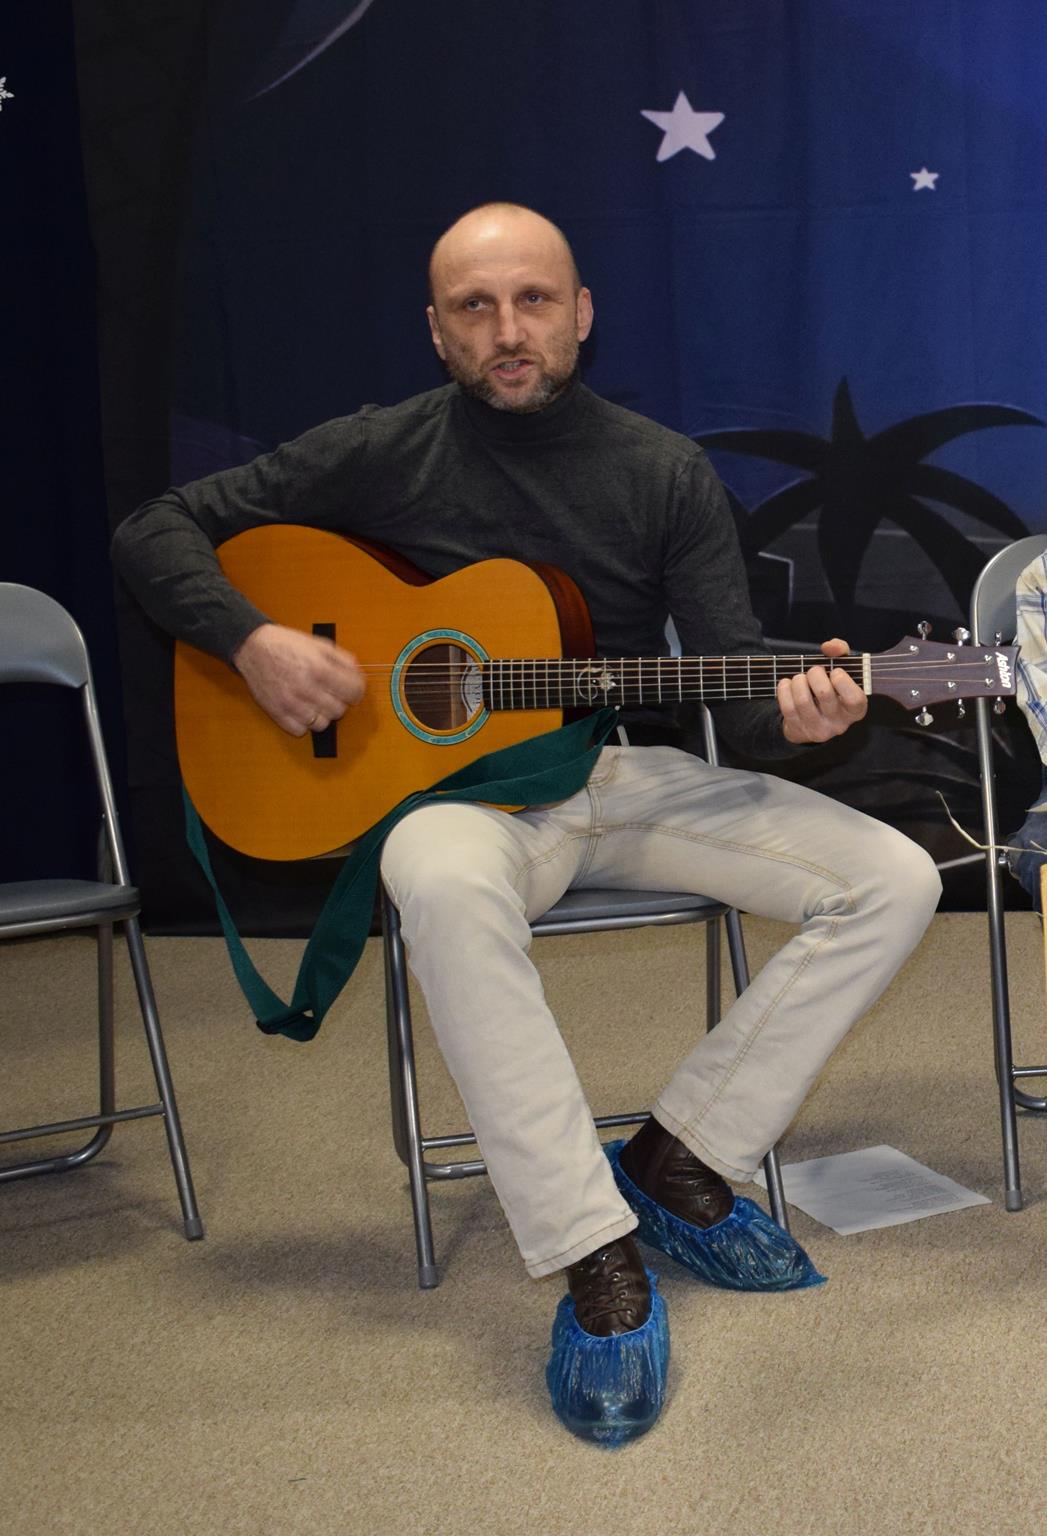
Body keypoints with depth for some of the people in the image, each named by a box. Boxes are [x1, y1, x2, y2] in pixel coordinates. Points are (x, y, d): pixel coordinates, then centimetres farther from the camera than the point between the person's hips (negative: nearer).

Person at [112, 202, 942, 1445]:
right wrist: (252, 640, -16)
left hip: (630, 776, 4)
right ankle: (598, 1260, -31)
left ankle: (681, 1158, -4)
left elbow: (729, 677, -1)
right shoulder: (380, 454, 0)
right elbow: (156, 528, 3)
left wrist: (789, 711, -25)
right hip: (454, 785, -3)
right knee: (442, 881, -41)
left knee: (894, 879, -13)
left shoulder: (665, 474, 4)